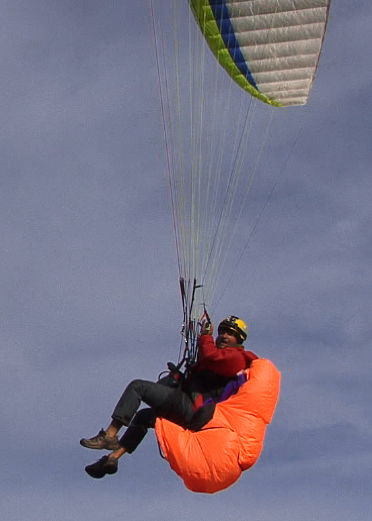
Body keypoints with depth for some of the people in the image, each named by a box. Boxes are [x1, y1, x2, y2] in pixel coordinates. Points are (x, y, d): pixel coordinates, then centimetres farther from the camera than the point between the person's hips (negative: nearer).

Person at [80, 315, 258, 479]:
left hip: (189, 408, -11)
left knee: (137, 386, -11)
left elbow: (210, 356, -25)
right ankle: (113, 457, 20)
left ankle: (109, 436, -15)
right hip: (190, 412, 11)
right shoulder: (223, 355, 24)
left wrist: (205, 337, -8)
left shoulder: (235, 356, -6)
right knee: (143, 416, 28)